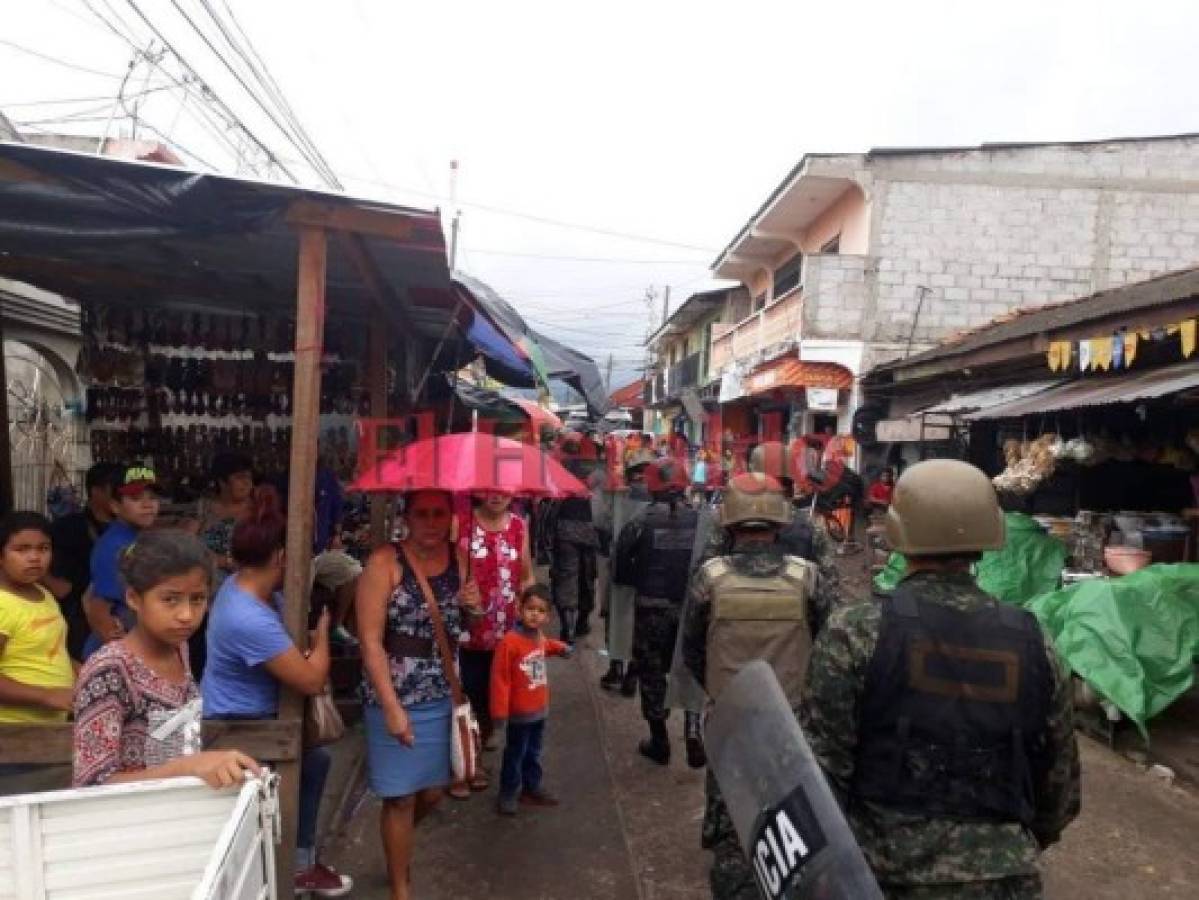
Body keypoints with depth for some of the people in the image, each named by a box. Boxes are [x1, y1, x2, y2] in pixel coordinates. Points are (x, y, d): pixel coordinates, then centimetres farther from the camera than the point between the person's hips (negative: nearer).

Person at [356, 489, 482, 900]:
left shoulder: (458, 559, 1)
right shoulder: (385, 562, -15)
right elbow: (370, 640, -17)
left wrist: (474, 608, -8)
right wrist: (392, 707, -21)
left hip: (443, 697, 5)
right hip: (395, 700, -5)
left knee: (432, 791, 17)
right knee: (401, 796, 7)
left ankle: (396, 845, 48)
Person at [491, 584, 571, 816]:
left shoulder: (539, 637, 0)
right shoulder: (510, 640, -24)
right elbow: (500, 679, -21)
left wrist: (559, 647, 10)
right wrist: (499, 711, -20)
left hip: (540, 709, 7)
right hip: (519, 712, -7)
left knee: (533, 753, 22)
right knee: (515, 754, 8)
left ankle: (532, 788, 37)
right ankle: (508, 794, 23)